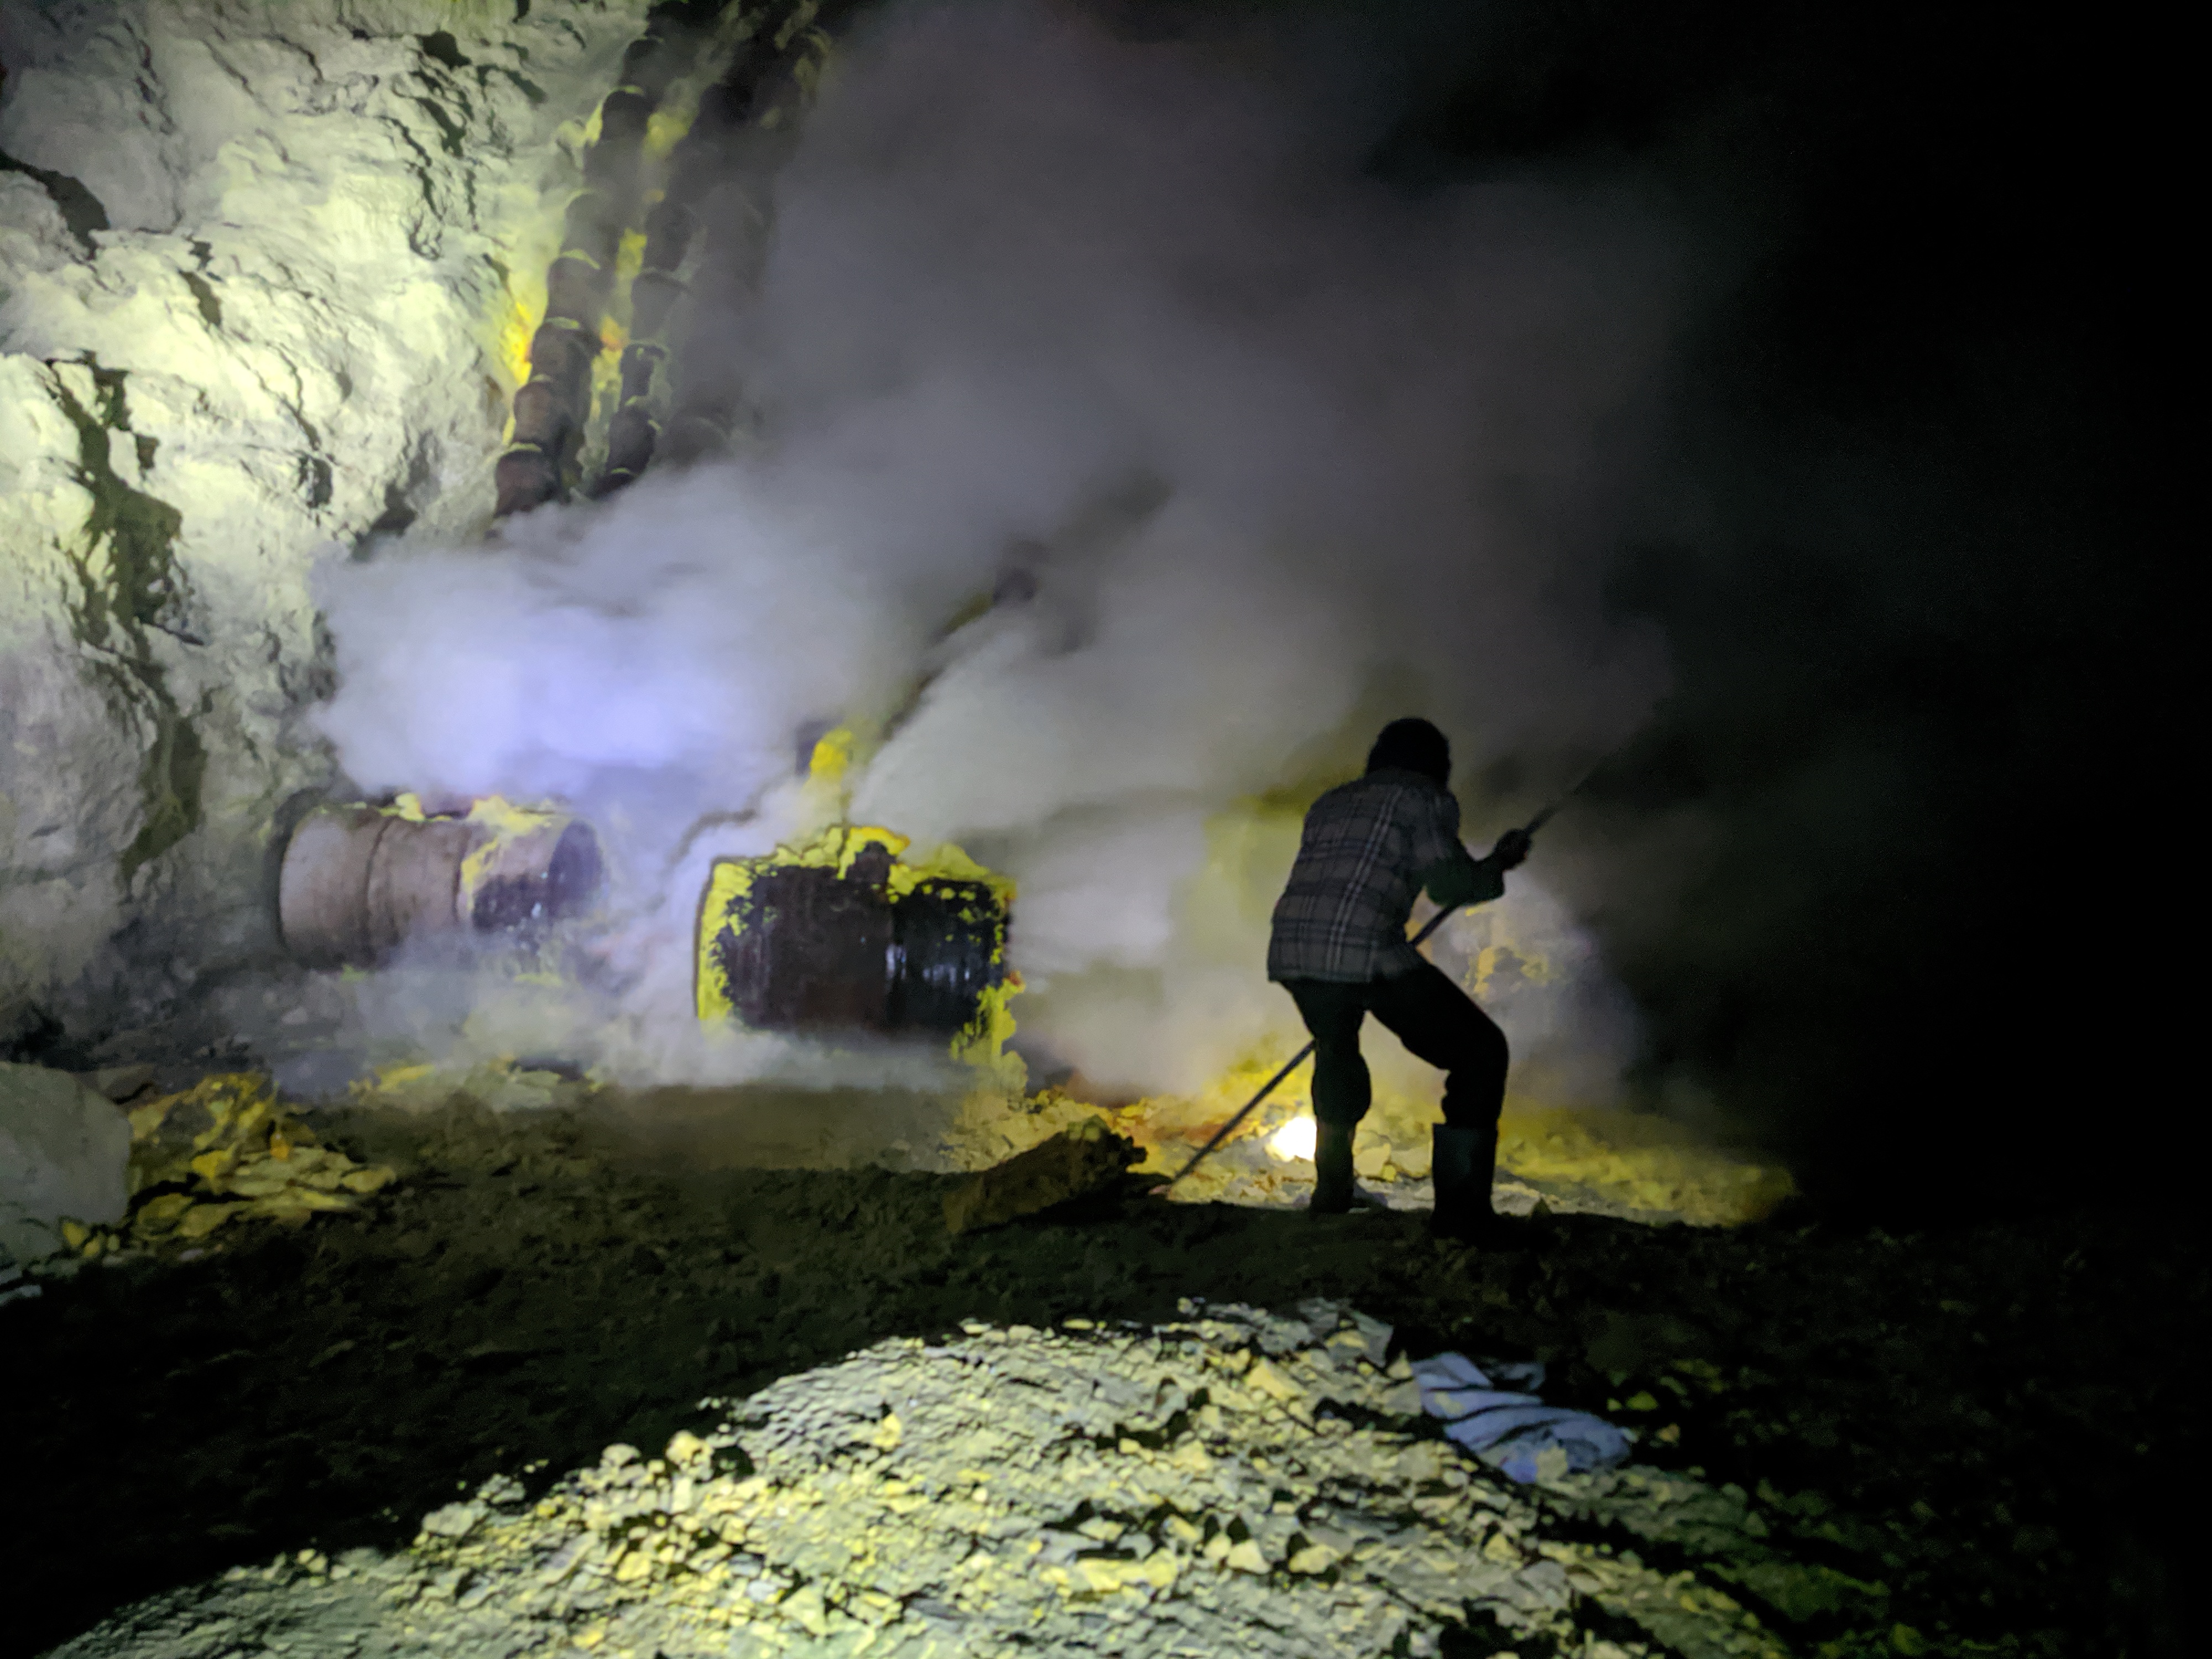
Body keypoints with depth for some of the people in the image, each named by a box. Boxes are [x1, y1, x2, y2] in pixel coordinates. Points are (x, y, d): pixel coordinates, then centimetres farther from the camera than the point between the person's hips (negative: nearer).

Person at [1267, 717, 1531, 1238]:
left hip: (1291, 953, 7)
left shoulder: (1331, 802, 29)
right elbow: (1448, 883, -1)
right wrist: (1498, 864, 18)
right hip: (1365, 953, -6)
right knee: (1480, 1050, 9)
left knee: (1336, 1049, 35)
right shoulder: (1426, 800, 10)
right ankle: (1461, 1209, 3)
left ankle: (1332, 1192, 40)